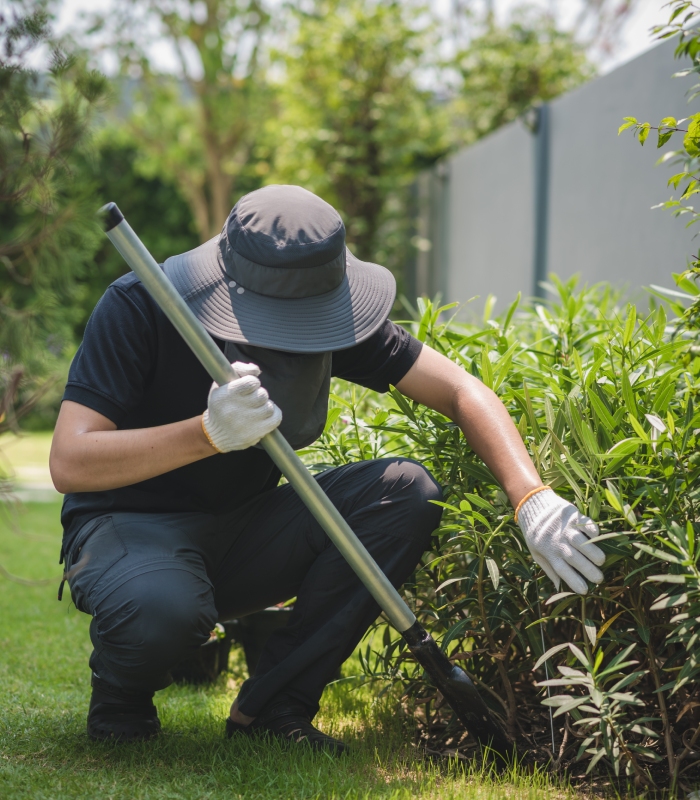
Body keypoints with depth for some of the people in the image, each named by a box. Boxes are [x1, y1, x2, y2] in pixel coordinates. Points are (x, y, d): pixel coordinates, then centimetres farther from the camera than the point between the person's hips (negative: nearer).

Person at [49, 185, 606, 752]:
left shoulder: (327, 312, -10)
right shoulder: (139, 307, -22)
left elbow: (462, 391, -9)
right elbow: (69, 463, -28)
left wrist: (533, 500, -25)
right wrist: (210, 433, -41)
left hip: (243, 526, 5)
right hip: (132, 524, -5)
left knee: (406, 492, -19)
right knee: (160, 609, -41)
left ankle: (270, 706, -13)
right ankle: (122, 698, -1)